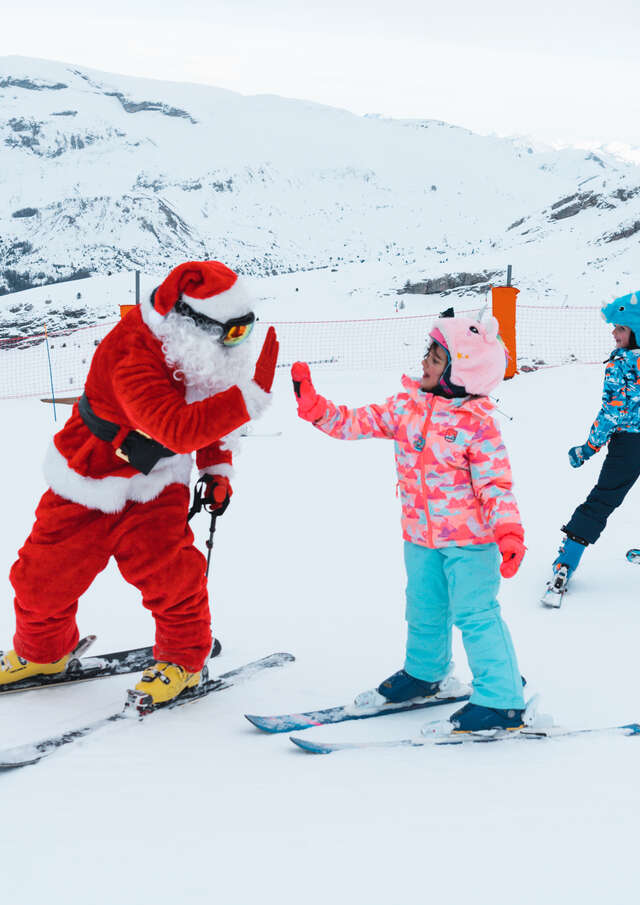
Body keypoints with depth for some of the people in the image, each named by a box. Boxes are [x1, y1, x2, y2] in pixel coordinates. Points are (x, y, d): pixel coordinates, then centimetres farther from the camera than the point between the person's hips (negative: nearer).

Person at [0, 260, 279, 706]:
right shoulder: (133, 358, -36)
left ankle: (183, 658, 10)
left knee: (169, 572, -13)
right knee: (48, 572, 7)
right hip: (90, 482, -4)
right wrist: (254, 393, -50)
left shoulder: (199, 348, -11)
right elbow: (178, 428, -46)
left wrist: (217, 467, 1)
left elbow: (209, 409, 10)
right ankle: (41, 650, 35)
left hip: (155, 484, 4)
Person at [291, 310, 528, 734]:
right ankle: (425, 672, 45)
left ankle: (502, 701, 2)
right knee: (424, 608, 21)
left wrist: (509, 532, -28)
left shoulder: (478, 425, -17)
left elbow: (496, 484, -17)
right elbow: (357, 423, 2)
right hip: (421, 536, 7)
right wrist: (314, 407, -10)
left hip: (470, 539, -6)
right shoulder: (407, 405, -1)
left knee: (475, 613, -7)